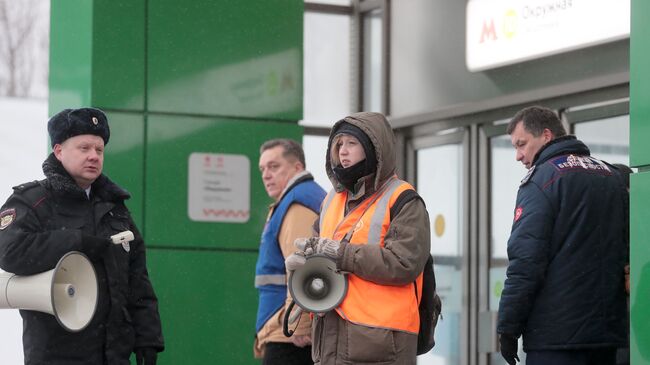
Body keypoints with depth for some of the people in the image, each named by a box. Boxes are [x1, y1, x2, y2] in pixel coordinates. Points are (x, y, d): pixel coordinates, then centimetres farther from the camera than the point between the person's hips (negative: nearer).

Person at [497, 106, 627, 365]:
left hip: (556, 334, -7)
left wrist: (508, 327, -9)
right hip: (608, 331, 7)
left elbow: (525, 261, -14)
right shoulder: (612, 176, 14)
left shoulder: (543, 178, -7)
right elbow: (624, 250, 16)